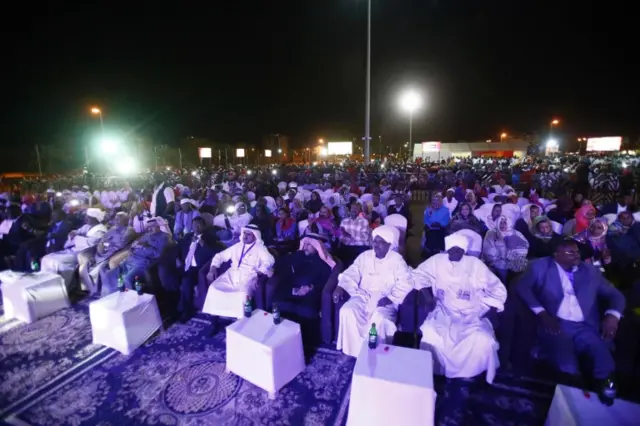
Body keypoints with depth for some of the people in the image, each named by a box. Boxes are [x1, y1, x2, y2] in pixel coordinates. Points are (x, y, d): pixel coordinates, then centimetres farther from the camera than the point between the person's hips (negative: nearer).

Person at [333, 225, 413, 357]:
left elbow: (405, 283, -7)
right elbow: (351, 273, 5)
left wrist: (390, 298, -21)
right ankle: (355, 351, -8)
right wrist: (341, 286, -13)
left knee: (380, 319, -33)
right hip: (363, 296, 3)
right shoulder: (365, 256, 11)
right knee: (347, 311, -24)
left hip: (385, 300, -3)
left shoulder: (397, 260, 2)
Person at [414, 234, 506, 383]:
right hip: (444, 313, 0)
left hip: (472, 316, 1)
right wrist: (427, 296, -5)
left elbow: (498, 290, 2)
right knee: (429, 335, -27)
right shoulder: (437, 260, -4)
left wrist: (486, 314, -6)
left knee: (483, 342, -27)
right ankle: (433, 375, -1)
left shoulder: (475, 264, -4)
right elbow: (419, 274, 8)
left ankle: (470, 379, 0)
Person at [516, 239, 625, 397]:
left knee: (606, 367, -25)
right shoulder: (541, 266, 6)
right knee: (568, 368, -29)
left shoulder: (590, 271, 19)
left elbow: (615, 295, 20)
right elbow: (522, 286, -4)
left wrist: (612, 315, -2)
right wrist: (542, 313, -16)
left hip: (586, 328, 4)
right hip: (555, 325, -3)